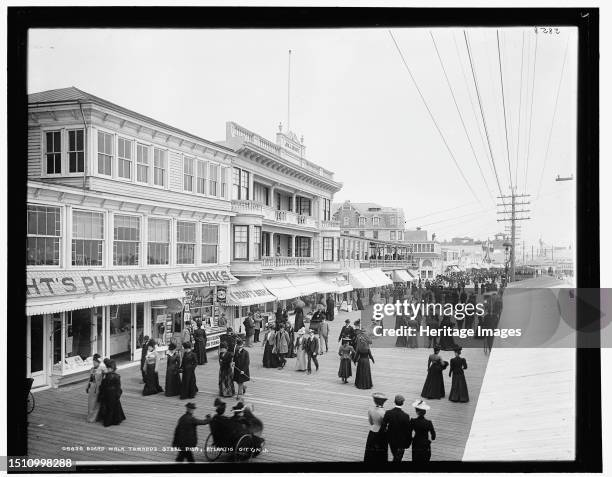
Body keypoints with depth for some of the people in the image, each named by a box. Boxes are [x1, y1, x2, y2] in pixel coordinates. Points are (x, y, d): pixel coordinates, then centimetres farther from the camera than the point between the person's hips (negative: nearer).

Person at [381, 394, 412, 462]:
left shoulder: (388, 413, -15)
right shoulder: (406, 416, -22)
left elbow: (383, 427, -11)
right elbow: (408, 431, -14)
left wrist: (386, 435, 7)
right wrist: (407, 443, -1)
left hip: (391, 440, 3)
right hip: (401, 441, -3)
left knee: (395, 457, 25)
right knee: (398, 458, 13)